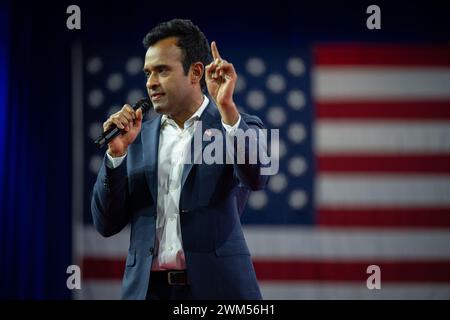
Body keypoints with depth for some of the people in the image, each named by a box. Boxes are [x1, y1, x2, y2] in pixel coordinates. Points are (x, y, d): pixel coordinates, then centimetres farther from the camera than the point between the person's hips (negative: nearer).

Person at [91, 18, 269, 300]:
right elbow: (107, 224, 5)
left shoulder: (239, 127, 1)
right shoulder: (139, 137, 10)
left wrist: (227, 108, -26)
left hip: (216, 286, -3)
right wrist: (117, 152, -6)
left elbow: (256, 177, -18)